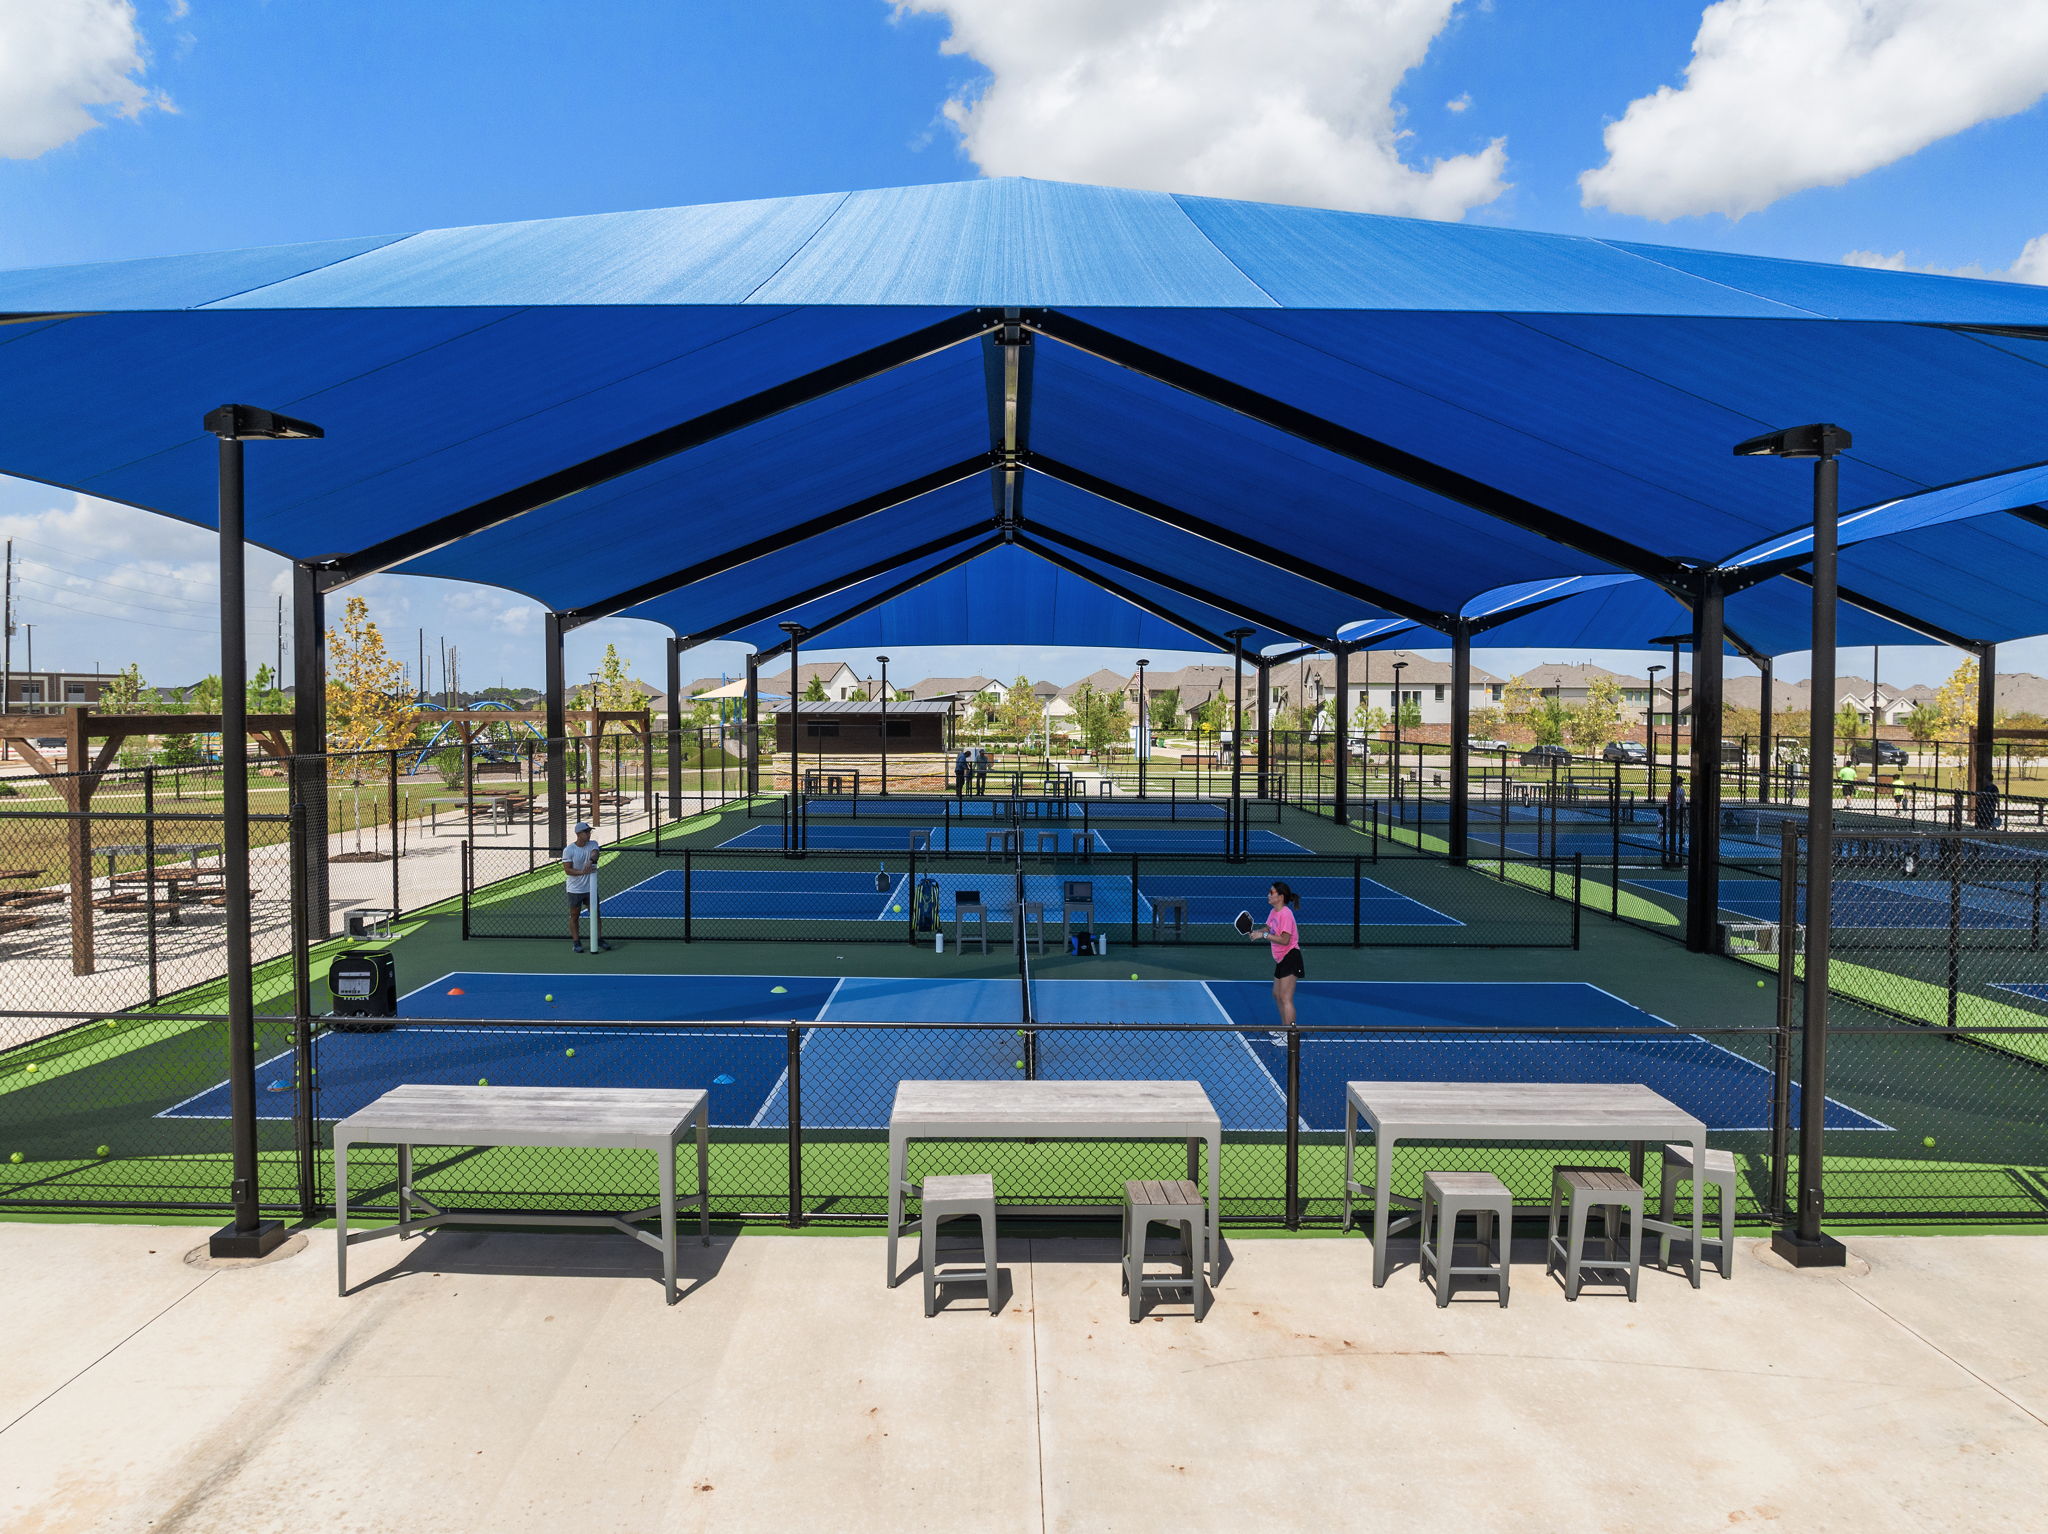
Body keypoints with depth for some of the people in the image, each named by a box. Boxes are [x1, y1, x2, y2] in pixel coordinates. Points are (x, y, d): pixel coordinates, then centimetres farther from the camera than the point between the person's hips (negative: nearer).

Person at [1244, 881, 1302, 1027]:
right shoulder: (1273, 912, 7)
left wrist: (1263, 935, -26)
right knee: (1277, 994, 18)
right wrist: (1254, 932, -2)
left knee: (1285, 998, -12)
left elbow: (1285, 940, -25)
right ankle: (1284, 1027, 31)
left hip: (1290, 958, -10)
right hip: (1281, 959, 10)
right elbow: (1267, 928, 18)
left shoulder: (1285, 914, -20)